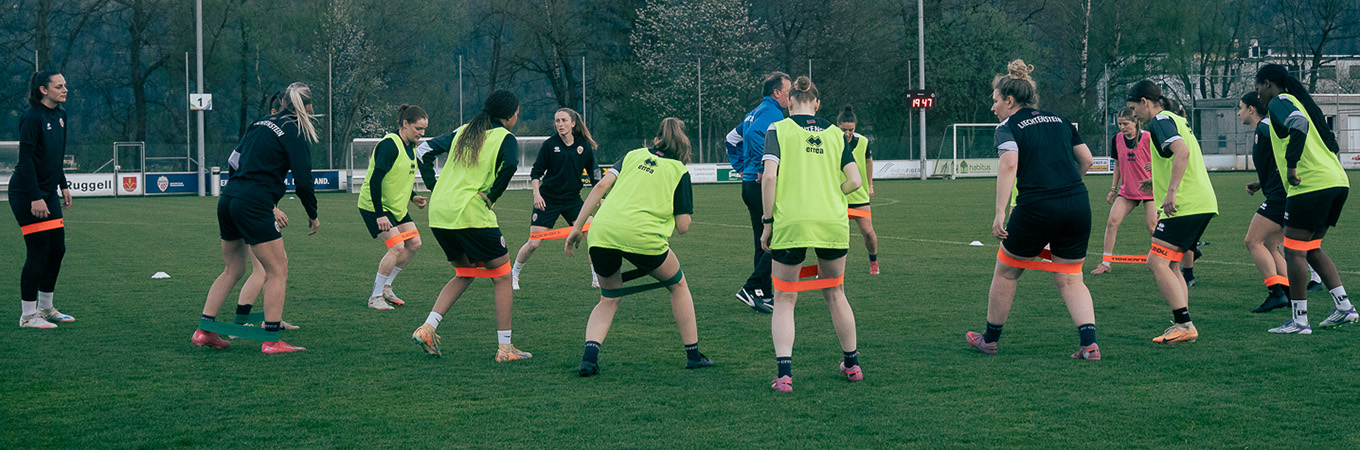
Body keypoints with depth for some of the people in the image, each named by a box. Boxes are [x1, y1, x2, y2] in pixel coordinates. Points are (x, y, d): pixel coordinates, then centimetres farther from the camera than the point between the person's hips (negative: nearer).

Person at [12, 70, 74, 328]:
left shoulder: (60, 115, 10)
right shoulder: (32, 118, -16)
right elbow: (26, 159, -19)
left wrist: (63, 185, 18)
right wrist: (35, 198, -21)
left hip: (49, 192, 9)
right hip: (27, 194, -9)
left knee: (57, 249, 10)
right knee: (38, 252, -7)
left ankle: (45, 308, 23)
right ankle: (27, 315, 2)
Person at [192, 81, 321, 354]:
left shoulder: (260, 124, 17)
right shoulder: (294, 133, -5)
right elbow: (303, 181, -10)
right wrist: (313, 216, 4)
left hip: (228, 199, 8)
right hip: (253, 206, -8)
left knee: (234, 269, 20)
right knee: (277, 271, 0)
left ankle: (204, 331, 18)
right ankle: (271, 340, -2)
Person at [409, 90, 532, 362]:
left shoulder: (462, 132, 19)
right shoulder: (505, 138, 0)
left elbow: (424, 150, 19)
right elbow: (509, 165, -22)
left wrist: (434, 186, 16)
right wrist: (491, 196, -10)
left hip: (439, 211, 7)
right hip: (470, 213, -7)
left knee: (465, 273, 23)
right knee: (502, 276, 6)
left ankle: (427, 328, 7)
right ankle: (504, 348, 4)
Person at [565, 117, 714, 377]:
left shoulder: (633, 156, 22)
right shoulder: (679, 171, 14)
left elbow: (602, 185, 6)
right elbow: (683, 227, 7)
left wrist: (577, 226, 7)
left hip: (602, 230, 3)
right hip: (642, 236, -3)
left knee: (609, 299, 23)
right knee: (678, 285, 24)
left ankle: (589, 355, -1)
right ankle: (693, 355, 25)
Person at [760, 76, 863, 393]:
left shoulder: (778, 130, 2)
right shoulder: (835, 133, 11)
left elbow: (769, 177, -9)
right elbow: (854, 180, 5)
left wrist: (767, 222, -3)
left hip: (790, 224, -3)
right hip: (833, 224, 3)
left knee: (784, 301, 6)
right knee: (835, 294, 20)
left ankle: (784, 374, -7)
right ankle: (852, 364, 29)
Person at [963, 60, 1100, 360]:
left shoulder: (1008, 127, 1)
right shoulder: (1060, 120, 17)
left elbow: (1009, 166, -16)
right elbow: (1086, 160, 15)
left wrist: (1000, 213, -22)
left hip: (1036, 209, -5)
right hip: (1078, 205, 5)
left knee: (1006, 271, 16)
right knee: (1070, 280, 12)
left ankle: (989, 339, 28)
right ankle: (1090, 343, -5)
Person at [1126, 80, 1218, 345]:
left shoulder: (1161, 120, -7)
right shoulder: (1176, 119, 23)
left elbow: (1182, 152, -24)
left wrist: (1171, 191, -27)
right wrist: (1159, 183, 33)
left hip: (1185, 205, -10)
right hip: (1202, 203, 10)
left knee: (1157, 262, -11)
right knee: (1170, 265, 14)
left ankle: (1184, 325, -16)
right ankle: (1183, 324, 10)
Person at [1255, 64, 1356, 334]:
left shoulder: (1279, 102, -3)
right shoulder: (1300, 101, 23)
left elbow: (1299, 124, -25)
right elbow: (1330, 141, 26)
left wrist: (1291, 165, -21)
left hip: (1311, 186, -9)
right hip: (1337, 181, 9)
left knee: (1294, 251, -3)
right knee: (1312, 249, 19)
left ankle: (1299, 321, -2)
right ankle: (1344, 307, 13)